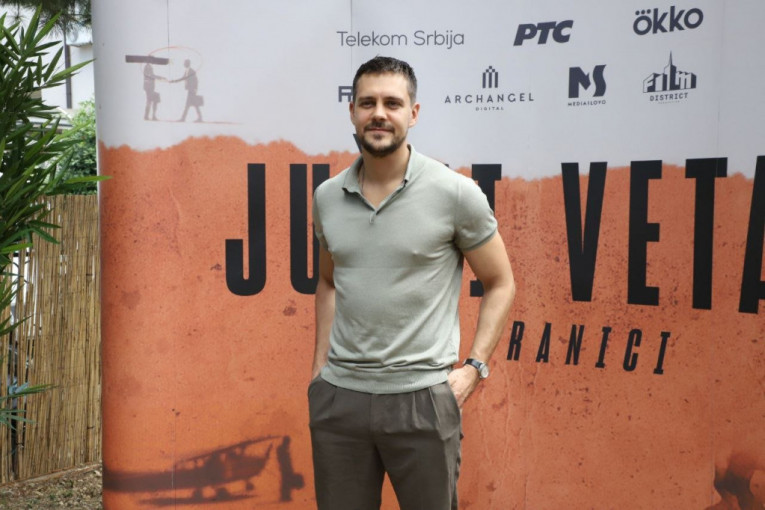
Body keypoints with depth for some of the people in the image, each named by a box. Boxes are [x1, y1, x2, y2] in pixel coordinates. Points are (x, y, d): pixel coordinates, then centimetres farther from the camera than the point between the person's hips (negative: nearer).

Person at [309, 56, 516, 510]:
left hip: (421, 397, -3)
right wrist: (321, 364, 11)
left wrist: (474, 367, -6)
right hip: (339, 397, 4)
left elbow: (500, 284, 1)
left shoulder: (455, 192, -8)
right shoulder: (327, 196, 5)